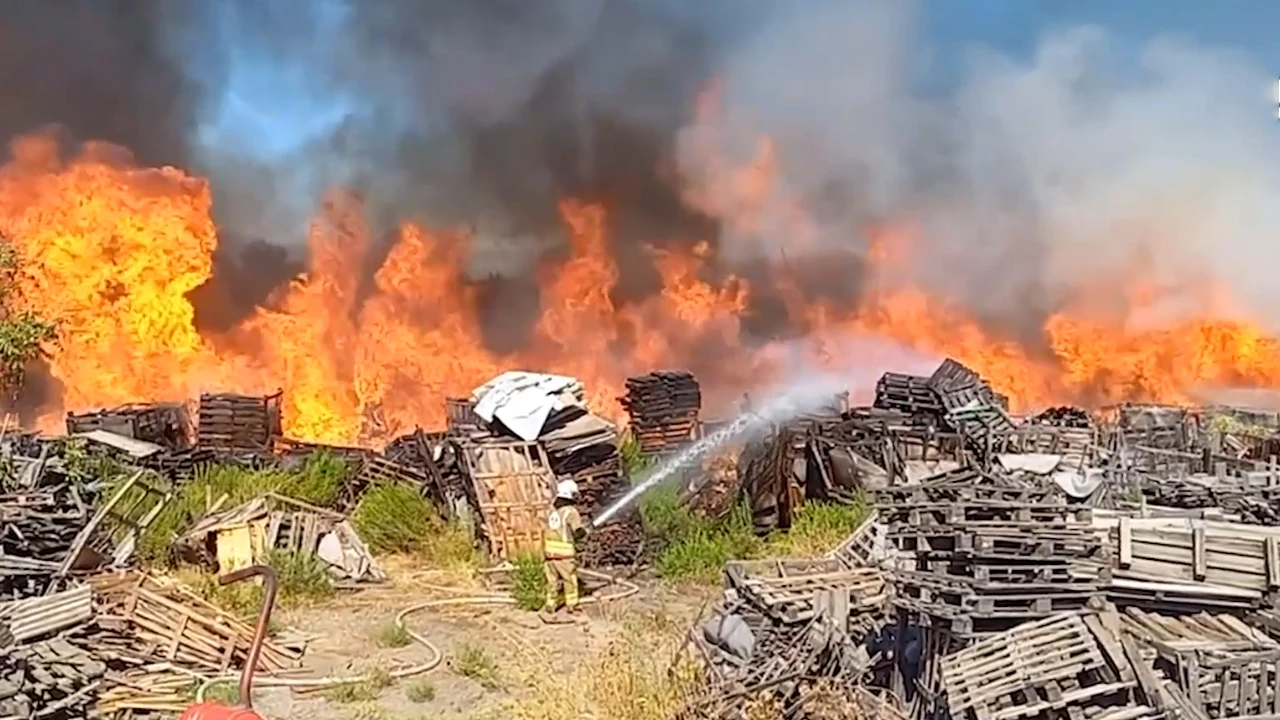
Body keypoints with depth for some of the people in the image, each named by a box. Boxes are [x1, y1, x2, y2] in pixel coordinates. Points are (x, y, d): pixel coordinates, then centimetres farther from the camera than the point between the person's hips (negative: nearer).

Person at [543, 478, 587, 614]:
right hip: (565, 553, -5)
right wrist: (585, 530, 5)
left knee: (553, 579, 17)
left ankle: (551, 604, 22)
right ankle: (571, 605, 17)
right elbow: (579, 533, -16)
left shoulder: (552, 509, 6)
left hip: (550, 551, 5)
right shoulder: (570, 511, -14)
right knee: (570, 579, 10)